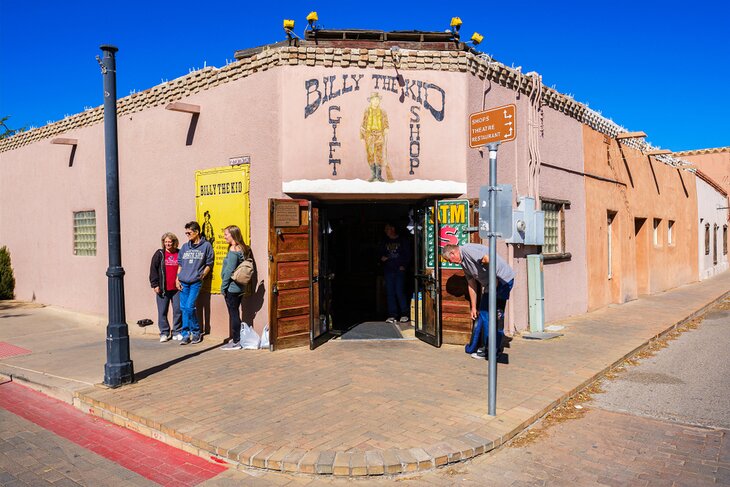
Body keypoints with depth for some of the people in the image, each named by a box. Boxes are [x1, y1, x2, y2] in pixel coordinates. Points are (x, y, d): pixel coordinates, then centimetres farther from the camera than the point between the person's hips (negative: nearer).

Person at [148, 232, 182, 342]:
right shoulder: (159, 254, 2)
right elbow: (153, 269, 0)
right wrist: (155, 284, -6)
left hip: (176, 289, 1)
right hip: (162, 289, -1)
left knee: (178, 310, 3)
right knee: (162, 312, 4)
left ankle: (177, 332, 15)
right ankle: (164, 333, 15)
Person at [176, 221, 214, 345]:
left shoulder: (206, 246, 0)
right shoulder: (185, 246, 13)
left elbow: (209, 264, 1)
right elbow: (180, 264, 17)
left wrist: (201, 276, -7)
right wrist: (177, 279, 9)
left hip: (196, 282, -5)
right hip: (183, 282, 5)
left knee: (189, 306, -12)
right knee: (183, 308, 5)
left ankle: (196, 332, 5)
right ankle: (186, 334, 14)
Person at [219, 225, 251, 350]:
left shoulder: (233, 251, -17)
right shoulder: (243, 249, 10)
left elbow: (229, 271, -18)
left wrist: (223, 287, -10)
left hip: (231, 288, -9)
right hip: (239, 287, 9)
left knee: (233, 313, -2)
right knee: (235, 313, 15)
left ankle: (235, 342, 5)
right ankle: (237, 339, 22)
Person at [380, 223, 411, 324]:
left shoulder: (402, 241, 5)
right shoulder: (385, 242, 15)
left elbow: (408, 255, 4)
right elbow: (381, 253, 22)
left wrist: (403, 266, -7)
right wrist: (382, 258, 0)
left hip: (399, 270, -4)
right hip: (388, 270, 4)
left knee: (399, 292, -10)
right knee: (390, 293, 1)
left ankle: (405, 314, -1)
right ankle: (392, 315, 5)